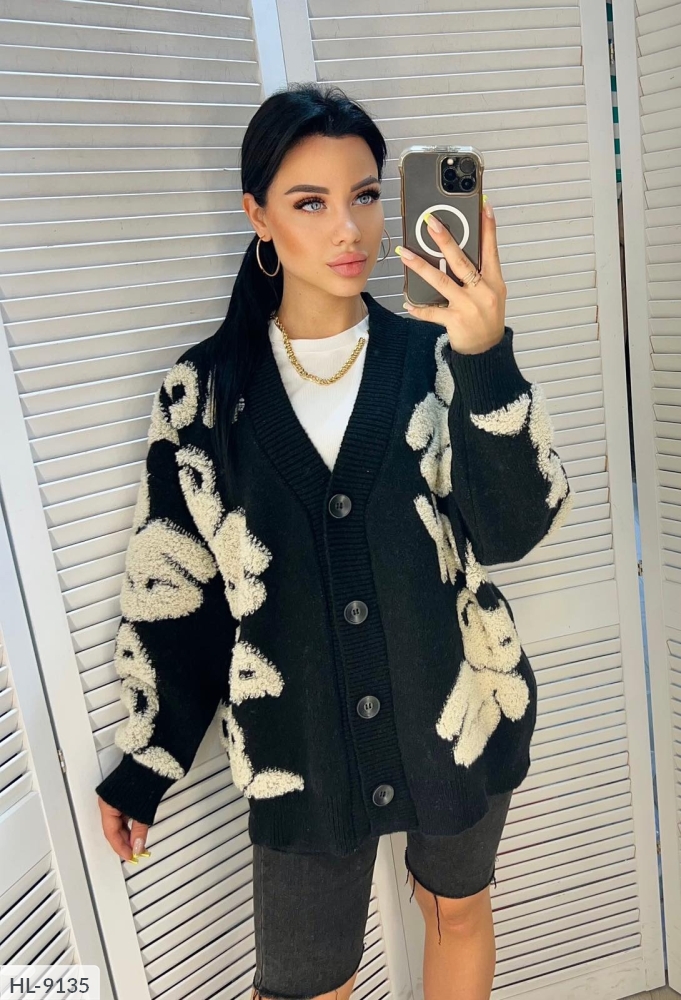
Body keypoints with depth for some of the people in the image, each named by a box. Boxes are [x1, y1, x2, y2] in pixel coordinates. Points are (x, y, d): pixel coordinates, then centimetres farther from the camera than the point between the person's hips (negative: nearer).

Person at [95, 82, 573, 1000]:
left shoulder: (435, 355, -7)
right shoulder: (206, 391, -6)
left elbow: (516, 530, -18)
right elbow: (170, 587, -1)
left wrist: (486, 359, -33)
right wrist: (143, 765, 2)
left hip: (460, 717, 2)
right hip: (303, 745, -1)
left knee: (457, 906, 25)